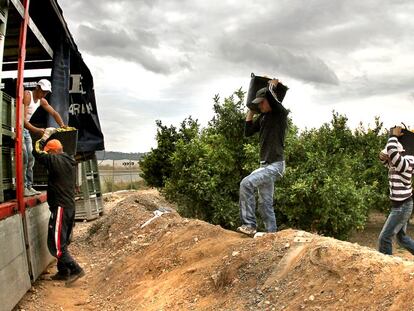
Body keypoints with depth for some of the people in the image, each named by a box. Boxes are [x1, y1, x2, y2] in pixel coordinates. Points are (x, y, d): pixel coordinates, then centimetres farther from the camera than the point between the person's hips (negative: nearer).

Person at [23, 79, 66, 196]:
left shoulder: (42, 101, 6)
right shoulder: (27, 96, -20)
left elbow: (54, 113, 12)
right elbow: (23, 119, -28)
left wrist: (63, 126, -3)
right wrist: (36, 130, -36)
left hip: (26, 129, 9)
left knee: (30, 158, 7)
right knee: (24, 158, -14)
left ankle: (29, 187, 12)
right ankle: (22, 188, -11)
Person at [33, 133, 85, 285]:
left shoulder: (56, 160, -13)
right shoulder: (70, 162, 13)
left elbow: (37, 152, -9)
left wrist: (45, 136, 0)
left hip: (60, 207, -9)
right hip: (70, 206, 9)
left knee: (55, 244, -5)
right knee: (62, 242, 17)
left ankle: (76, 269, -8)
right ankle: (63, 271, 23)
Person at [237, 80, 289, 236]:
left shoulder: (281, 113, -9)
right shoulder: (263, 117, 14)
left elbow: (269, 94, -24)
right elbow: (248, 132, 14)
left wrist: (272, 84, -3)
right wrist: (251, 111, 13)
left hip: (275, 165, -9)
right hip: (265, 165, 9)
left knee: (246, 183, -24)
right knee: (265, 204, 10)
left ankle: (249, 225, -18)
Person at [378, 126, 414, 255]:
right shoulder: (394, 166, 6)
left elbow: (391, 151, -35)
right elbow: (385, 158, 23)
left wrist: (394, 136, -19)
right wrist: (382, 157, -2)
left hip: (402, 207, -10)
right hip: (400, 206, 10)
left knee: (384, 238, -5)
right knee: (402, 238, 19)